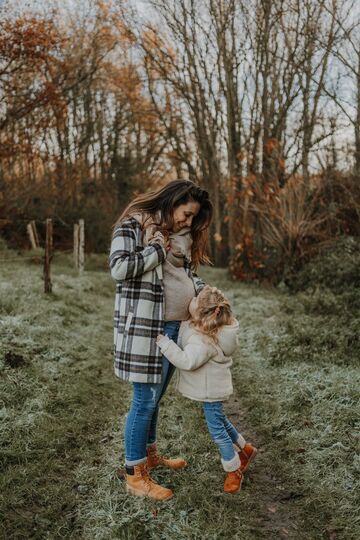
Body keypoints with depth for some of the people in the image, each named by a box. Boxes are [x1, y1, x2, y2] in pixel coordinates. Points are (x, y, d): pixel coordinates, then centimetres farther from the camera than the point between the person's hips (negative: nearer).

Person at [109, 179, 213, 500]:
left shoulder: (180, 236, 16)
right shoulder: (133, 225, -8)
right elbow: (119, 268, -20)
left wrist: (203, 291, 4)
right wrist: (157, 249, -13)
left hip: (175, 328, 8)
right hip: (145, 327, -8)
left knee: (155, 397, 20)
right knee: (145, 400, -2)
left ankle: (150, 454, 37)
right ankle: (135, 476, 12)